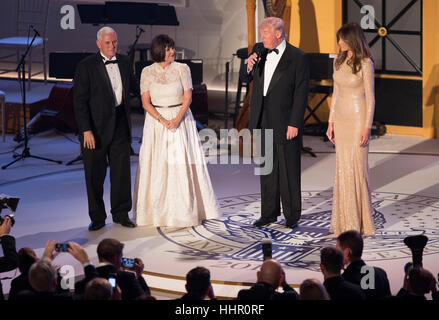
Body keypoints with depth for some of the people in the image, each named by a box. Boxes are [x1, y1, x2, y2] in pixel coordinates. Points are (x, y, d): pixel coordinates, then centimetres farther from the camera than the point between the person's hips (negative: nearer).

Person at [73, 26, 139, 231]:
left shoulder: (124, 62, 8)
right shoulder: (86, 66, -8)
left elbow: (133, 87, 25)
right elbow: (80, 101, -11)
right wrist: (86, 130, -16)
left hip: (120, 125, 4)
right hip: (96, 127, -4)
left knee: (122, 171, 8)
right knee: (95, 174, 4)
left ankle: (121, 213, 22)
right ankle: (97, 217, 15)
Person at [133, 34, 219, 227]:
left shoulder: (182, 69, 1)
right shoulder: (148, 72, 2)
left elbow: (188, 97, -2)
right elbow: (146, 102, -1)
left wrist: (177, 119, -16)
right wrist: (162, 120, -15)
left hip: (181, 119, -1)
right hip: (155, 121, 1)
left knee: (182, 165, -4)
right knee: (157, 166, -1)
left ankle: (185, 212, 1)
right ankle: (157, 212, 5)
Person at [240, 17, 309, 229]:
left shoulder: (297, 58, -9)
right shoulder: (258, 51, 7)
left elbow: (301, 93, -10)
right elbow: (245, 79, 17)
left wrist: (294, 124, -14)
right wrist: (249, 67, -6)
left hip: (285, 123, -5)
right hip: (262, 122, 6)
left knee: (289, 171, 1)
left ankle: (292, 216, 10)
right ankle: (269, 213, 22)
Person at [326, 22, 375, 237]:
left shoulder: (365, 64, -10)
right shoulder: (338, 62, 9)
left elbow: (370, 98, -11)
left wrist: (367, 128, -15)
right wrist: (331, 122, 9)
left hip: (358, 118, -6)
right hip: (340, 118, 6)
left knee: (357, 167, -4)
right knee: (342, 167, 8)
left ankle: (359, 221, 5)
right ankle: (343, 220, 14)